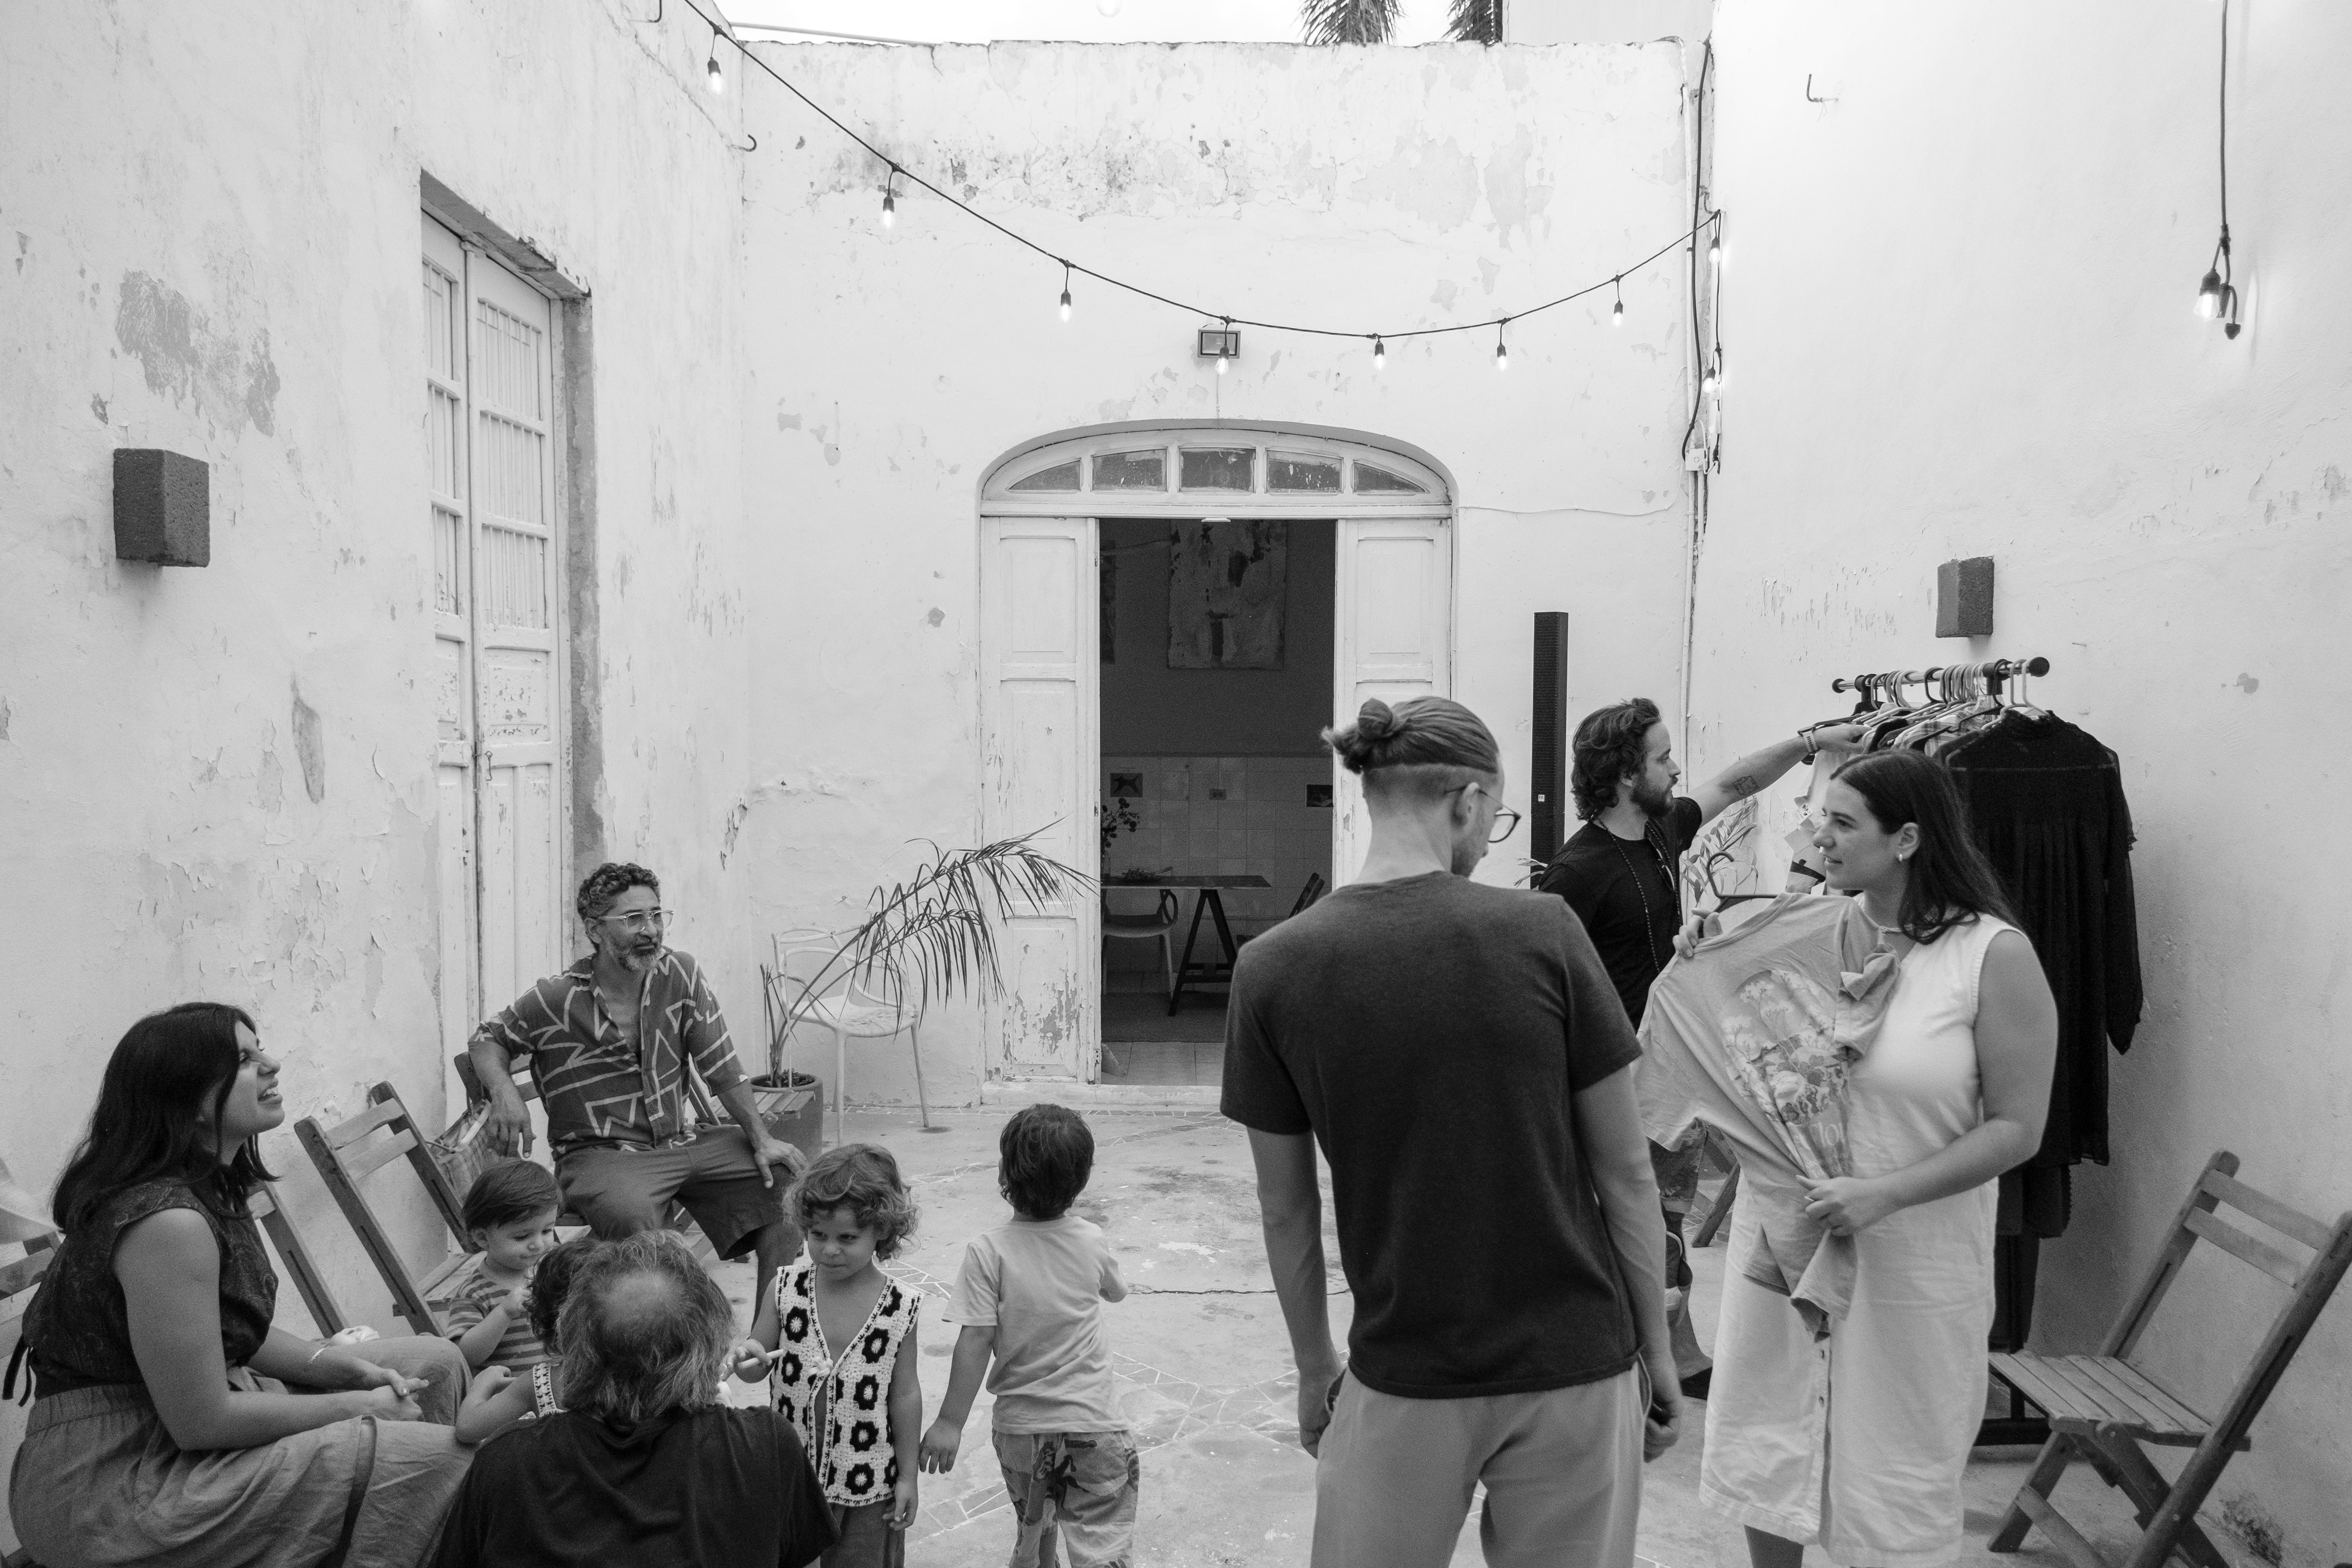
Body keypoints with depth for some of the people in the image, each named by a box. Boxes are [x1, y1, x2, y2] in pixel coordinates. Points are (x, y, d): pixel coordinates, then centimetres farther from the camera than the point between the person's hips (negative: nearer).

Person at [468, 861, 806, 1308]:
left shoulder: (681, 975, -1)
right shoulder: (555, 1000, -10)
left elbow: (722, 1069, 2)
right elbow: (488, 1039, 6)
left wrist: (762, 1140, -5)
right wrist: (505, 1095, -15)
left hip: (681, 1143, 5)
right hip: (599, 1155, -4)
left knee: (782, 1175, -9)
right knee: (631, 1215, -37)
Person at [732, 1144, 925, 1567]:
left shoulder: (900, 1306, -14)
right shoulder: (787, 1290, -10)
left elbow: (905, 1395, -5)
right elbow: (758, 1368, 0)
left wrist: (908, 1476, 0)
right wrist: (749, 1359, -24)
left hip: (868, 1481, -2)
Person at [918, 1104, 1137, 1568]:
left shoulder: (988, 1251, -16)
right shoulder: (1092, 1241, -8)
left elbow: (977, 1341, -17)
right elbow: (1117, 1291, 13)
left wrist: (951, 1422, -10)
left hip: (1020, 1425, 1)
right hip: (1093, 1425, 0)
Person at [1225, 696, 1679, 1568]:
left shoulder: (1273, 969, -10)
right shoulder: (1544, 932, -13)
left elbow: (1286, 1208, -1)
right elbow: (1626, 1175, -6)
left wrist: (1314, 1367, 13)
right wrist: (1657, 1351, 7)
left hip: (1403, 1381, 0)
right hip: (1578, 1369, 0)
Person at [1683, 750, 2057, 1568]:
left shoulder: (1994, 955, -12)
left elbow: (2016, 1128, -12)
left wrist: (1885, 1192, -22)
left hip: (1910, 1262, -4)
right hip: (1779, 1236, 4)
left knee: (1891, 1475, 12)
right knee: (1767, 1444, 16)